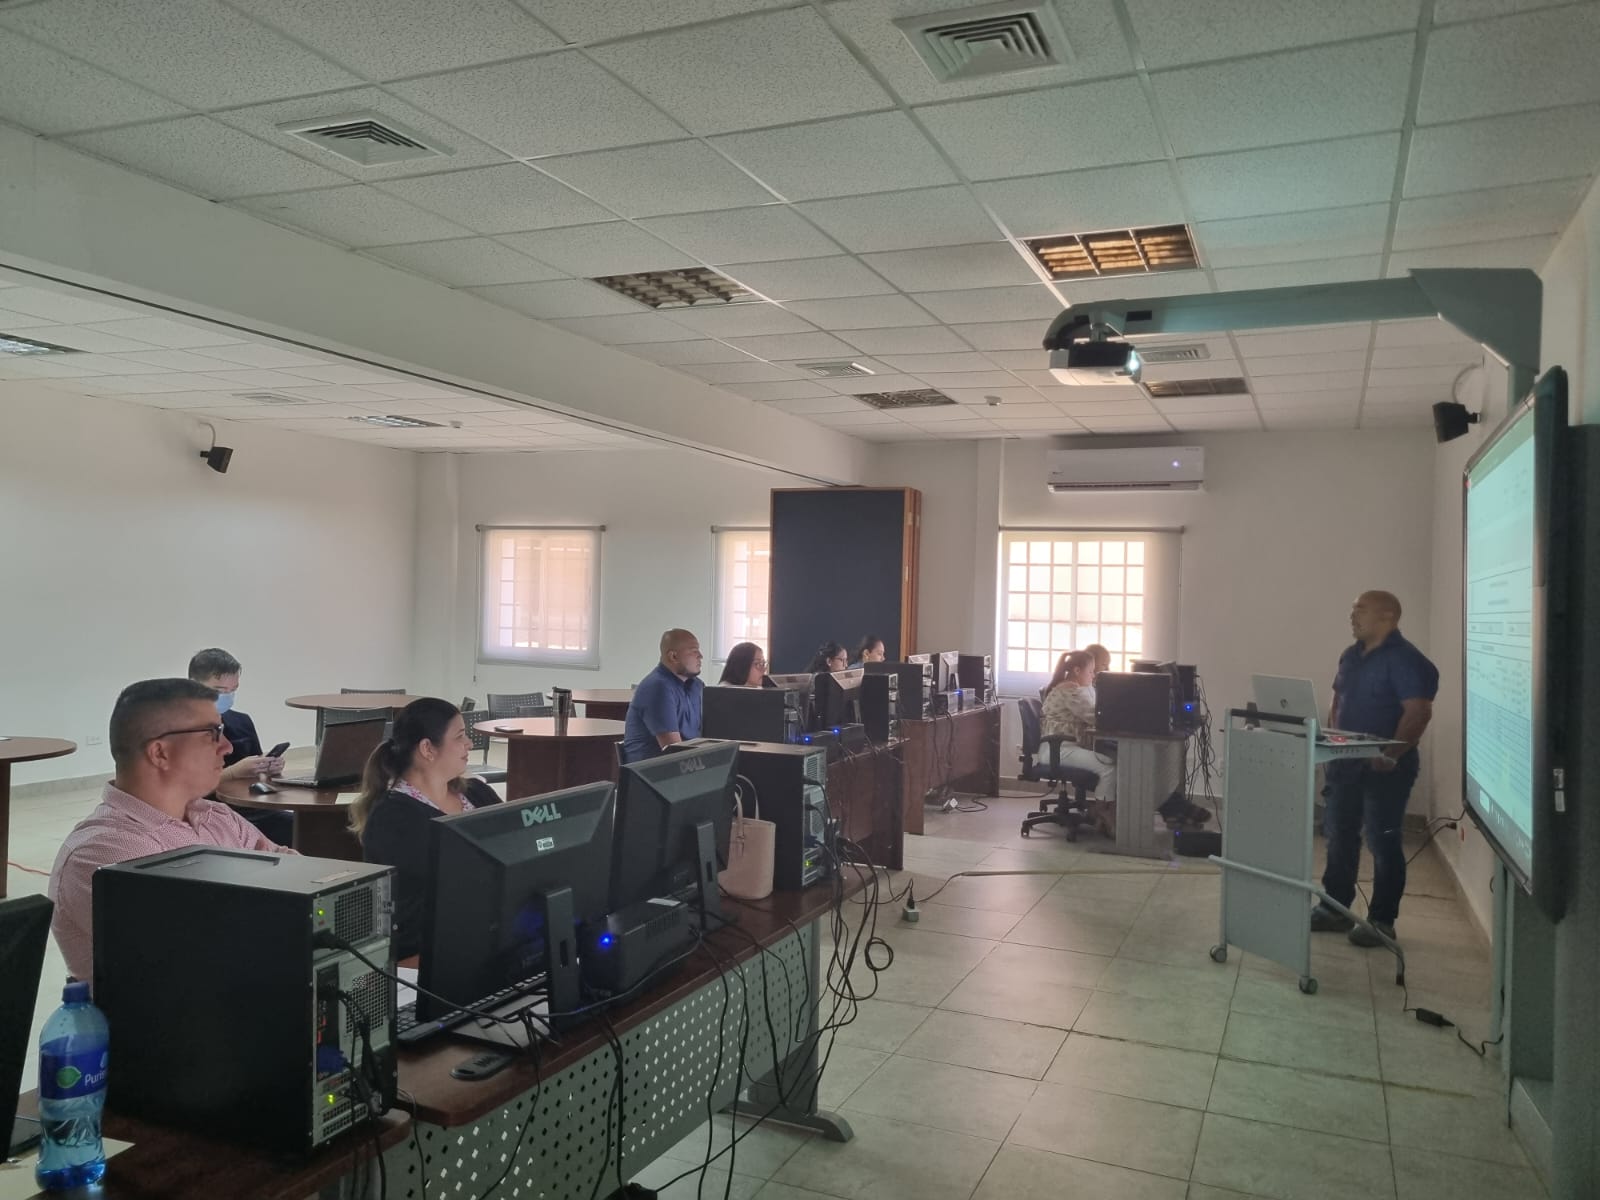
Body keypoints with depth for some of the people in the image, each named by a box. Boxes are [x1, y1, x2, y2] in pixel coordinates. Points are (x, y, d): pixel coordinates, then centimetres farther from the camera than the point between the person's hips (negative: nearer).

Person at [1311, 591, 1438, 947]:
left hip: (1384, 767, -8)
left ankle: (1382, 920, 11)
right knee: (1339, 836, 12)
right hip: (1346, 762, 8)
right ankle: (1335, 908, 22)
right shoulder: (1350, 656, 13)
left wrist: (1392, 755, -25)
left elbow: (1418, 712, -20)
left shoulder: (1405, 660, -13)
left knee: (1383, 843, 1)